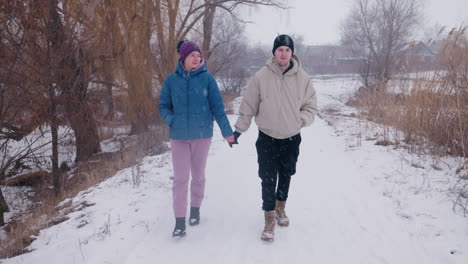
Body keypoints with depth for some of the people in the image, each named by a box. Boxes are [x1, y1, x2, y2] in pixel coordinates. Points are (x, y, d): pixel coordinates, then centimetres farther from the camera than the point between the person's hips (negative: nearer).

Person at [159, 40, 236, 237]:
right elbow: (163, 106, 7)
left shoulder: (207, 78, -4)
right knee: (181, 178, -2)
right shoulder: (171, 80, -2)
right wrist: (171, 120, -12)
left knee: (198, 175, 13)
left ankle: (195, 208, 34)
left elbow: (217, 107, -2)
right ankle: (180, 221, 6)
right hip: (178, 136, 0)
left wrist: (227, 132, -5)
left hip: (202, 135, 0)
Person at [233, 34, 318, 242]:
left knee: (286, 176, 17)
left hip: (292, 138, 2)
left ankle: (280, 208, 38)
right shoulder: (261, 77, -10)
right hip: (267, 138, -2)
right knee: (268, 179, -2)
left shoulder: (302, 78, -6)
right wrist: (239, 129, -4)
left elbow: (310, 107, 3)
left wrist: (299, 120, -13)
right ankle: (270, 219, 9)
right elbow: (248, 106, -3)